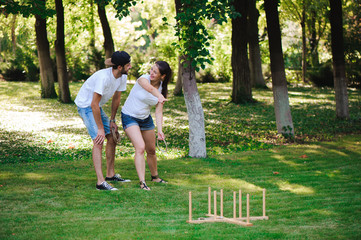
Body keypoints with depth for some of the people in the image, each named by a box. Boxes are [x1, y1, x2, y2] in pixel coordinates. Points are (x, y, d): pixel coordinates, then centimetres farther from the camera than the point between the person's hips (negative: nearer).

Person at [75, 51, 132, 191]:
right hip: (85, 105, -9)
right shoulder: (103, 77, -32)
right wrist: (100, 128, -24)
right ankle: (100, 182, -21)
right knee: (98, 140, -18)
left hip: (96, 106, 9)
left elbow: (116, 99, 8)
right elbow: (94, 105, -28)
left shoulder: (122, 77, -6)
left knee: (112, 138, 8)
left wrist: (112, 120, 9)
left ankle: (110, 174, 22)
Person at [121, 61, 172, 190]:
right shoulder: (143, 79, -21)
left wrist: (159, 130, -24)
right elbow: (150, 88, -45)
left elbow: (158, 112, -10)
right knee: (140, 147, -21)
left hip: (146, 118, 5)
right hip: (129, 117, -5)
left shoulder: (162, 89, -7)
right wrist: (159, 96, -67)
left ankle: (155, 176, 39)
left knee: (151, 150, 14)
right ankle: (142, 182, -21)